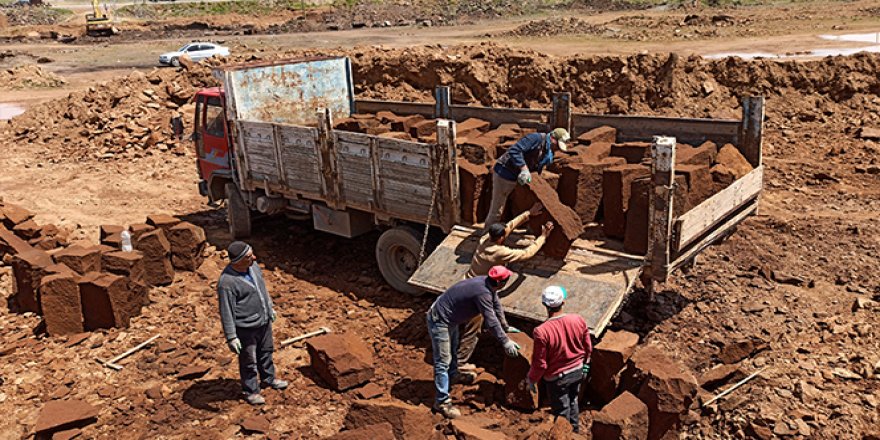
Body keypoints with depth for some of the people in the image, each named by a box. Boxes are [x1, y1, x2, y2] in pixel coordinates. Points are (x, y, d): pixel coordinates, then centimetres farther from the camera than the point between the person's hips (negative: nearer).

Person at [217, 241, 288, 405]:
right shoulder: (227, 282, -30)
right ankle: (251, 391, 33)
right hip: (246, 329, -7)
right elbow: (226, 312, -23)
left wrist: (270, 308, 20)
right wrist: (231, 337, -19)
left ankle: (269, 378, 49)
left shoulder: (253, 266, -7)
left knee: (266, 352, 26)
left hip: (264, 321, 7)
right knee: (249, 361, 13)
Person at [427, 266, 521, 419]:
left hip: (451, 320, 10)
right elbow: (491, 321, -27)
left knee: (453, 354, 25)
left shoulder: (487, 284, -3)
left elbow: (496, 305, 13)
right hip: (439, 321, -10)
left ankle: (451, 381, 44)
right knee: (443, 362, -7)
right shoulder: (482, 293, -31)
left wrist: (506, 327, 21)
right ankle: (442, 402, -1)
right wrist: (505, 342, -18)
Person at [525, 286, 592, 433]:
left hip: (558, 377, -5)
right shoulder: (578, 320, -18)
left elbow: (540, 363, -22)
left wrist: (531, 379, -3)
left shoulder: (541, 331, -32)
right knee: (572, 400, 30)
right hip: (578, 371, 5)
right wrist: (585, 364, 17)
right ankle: (575, 428, 51)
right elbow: (588, 347, -3)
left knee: (561, 410, 18)